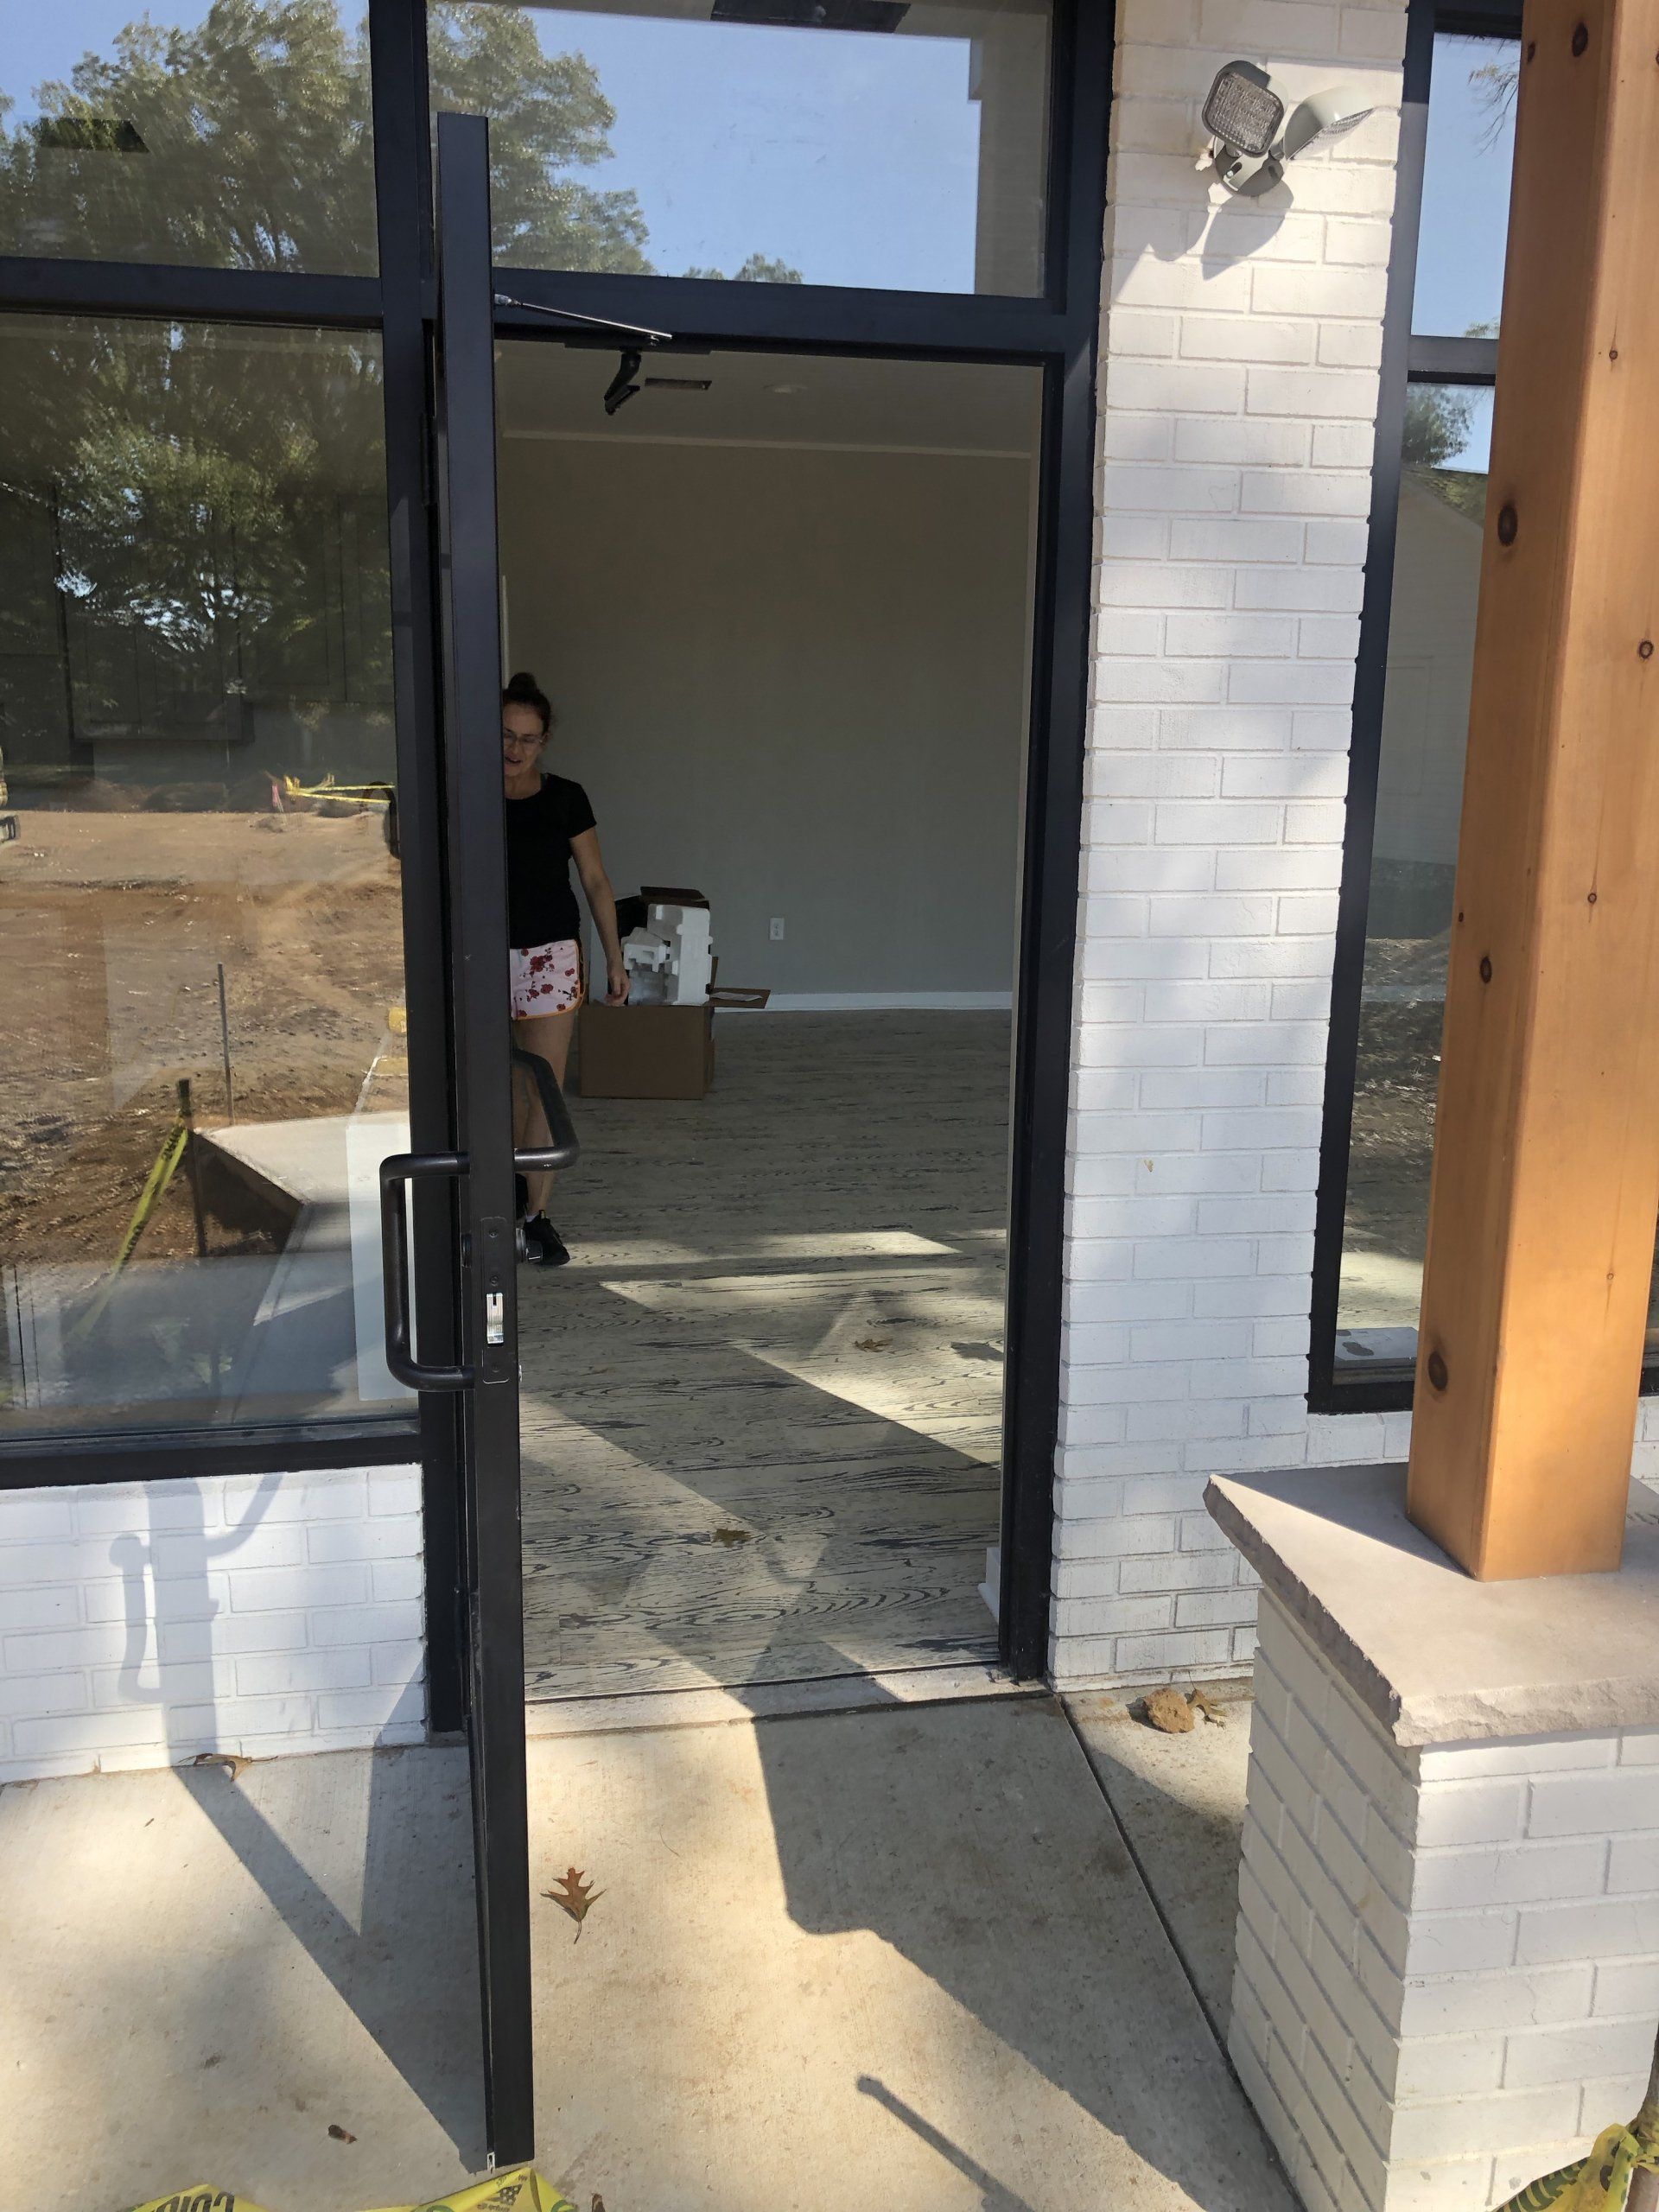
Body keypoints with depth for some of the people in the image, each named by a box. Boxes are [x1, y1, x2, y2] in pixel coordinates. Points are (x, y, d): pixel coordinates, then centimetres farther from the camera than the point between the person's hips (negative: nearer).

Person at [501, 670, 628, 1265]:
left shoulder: (565, 800, -1)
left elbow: (596, 882, 4)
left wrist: (615, 959, 3)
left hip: (551, 954, -1)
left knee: (545, 1089, -4)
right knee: (511, 1082, 14)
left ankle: (537, 1216, 3)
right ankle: (518, 1180, 36)